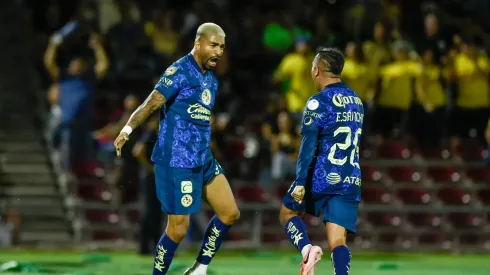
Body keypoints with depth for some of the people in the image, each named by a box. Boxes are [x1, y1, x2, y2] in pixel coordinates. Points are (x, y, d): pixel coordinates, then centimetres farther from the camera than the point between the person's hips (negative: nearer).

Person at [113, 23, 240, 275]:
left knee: (230, 213, 10)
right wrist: (128, 128, -35)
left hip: (204, 160, 9)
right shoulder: (180, 71, -13)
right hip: (178, 162, -9)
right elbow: (152, 103, -23)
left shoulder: (211, 80, 12)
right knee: (178, 229, -7)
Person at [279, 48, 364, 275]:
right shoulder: (356, 101, 13)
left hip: (321, 179, -5)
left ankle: (307, 248, -9)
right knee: (337, 242, 0)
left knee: (288, 212, 19)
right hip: (350, 182, 5)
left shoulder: (318, 102, -8)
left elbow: (308, 146, -14)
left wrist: (300, 183, -16)